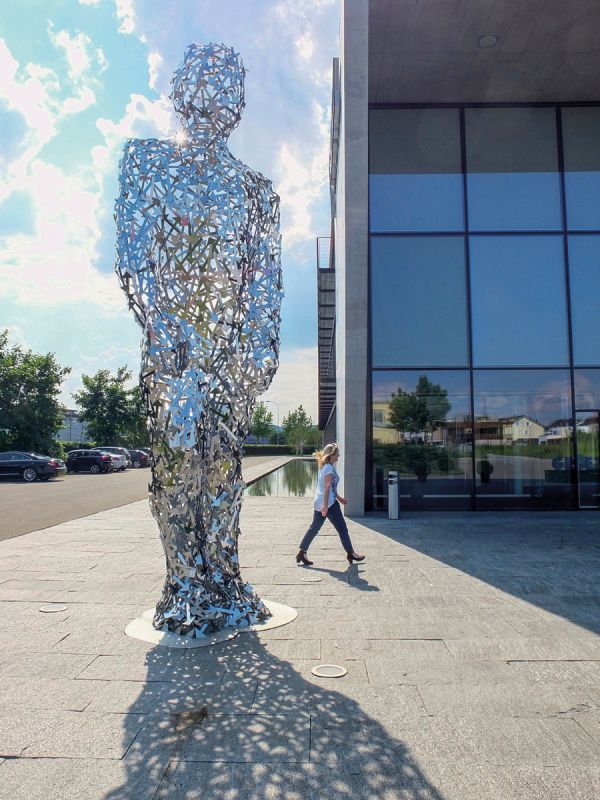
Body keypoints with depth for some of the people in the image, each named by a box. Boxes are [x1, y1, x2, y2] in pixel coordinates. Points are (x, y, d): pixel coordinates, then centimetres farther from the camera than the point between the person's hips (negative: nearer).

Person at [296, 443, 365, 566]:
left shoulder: (324, 467, 14)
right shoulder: (330, 468, -15)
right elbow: (327, 487, -20)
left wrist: (338, 497, 28)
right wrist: (325, 505, -23)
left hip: (319, 503, 9)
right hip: (329, 503, -9)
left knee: (314, 528, 11)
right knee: (342, 529, 4)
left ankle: (301, 553, 10)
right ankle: (351, 554, 16)